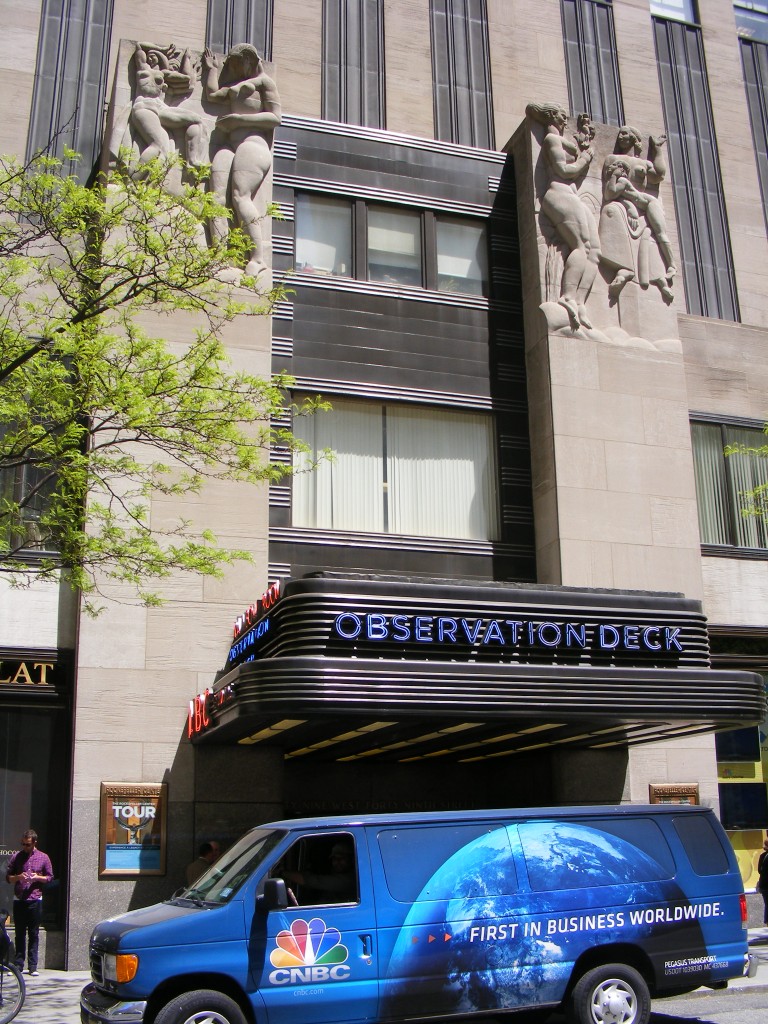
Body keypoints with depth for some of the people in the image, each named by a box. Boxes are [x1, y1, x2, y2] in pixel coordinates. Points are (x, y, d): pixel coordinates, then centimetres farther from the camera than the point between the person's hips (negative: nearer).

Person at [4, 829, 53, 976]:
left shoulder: (43, 858, 5)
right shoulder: (16, 857, 7)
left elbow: (50, 877, 8)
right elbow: (8, 877, 9)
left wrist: (37, 877, -10)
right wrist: (18, 877, -10)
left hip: (35, 900, -1)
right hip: (19, 900, 1)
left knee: (34, 934, 2)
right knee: (20, 934, 5)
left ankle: (33, 966, 6)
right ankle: (18, 965, 12)